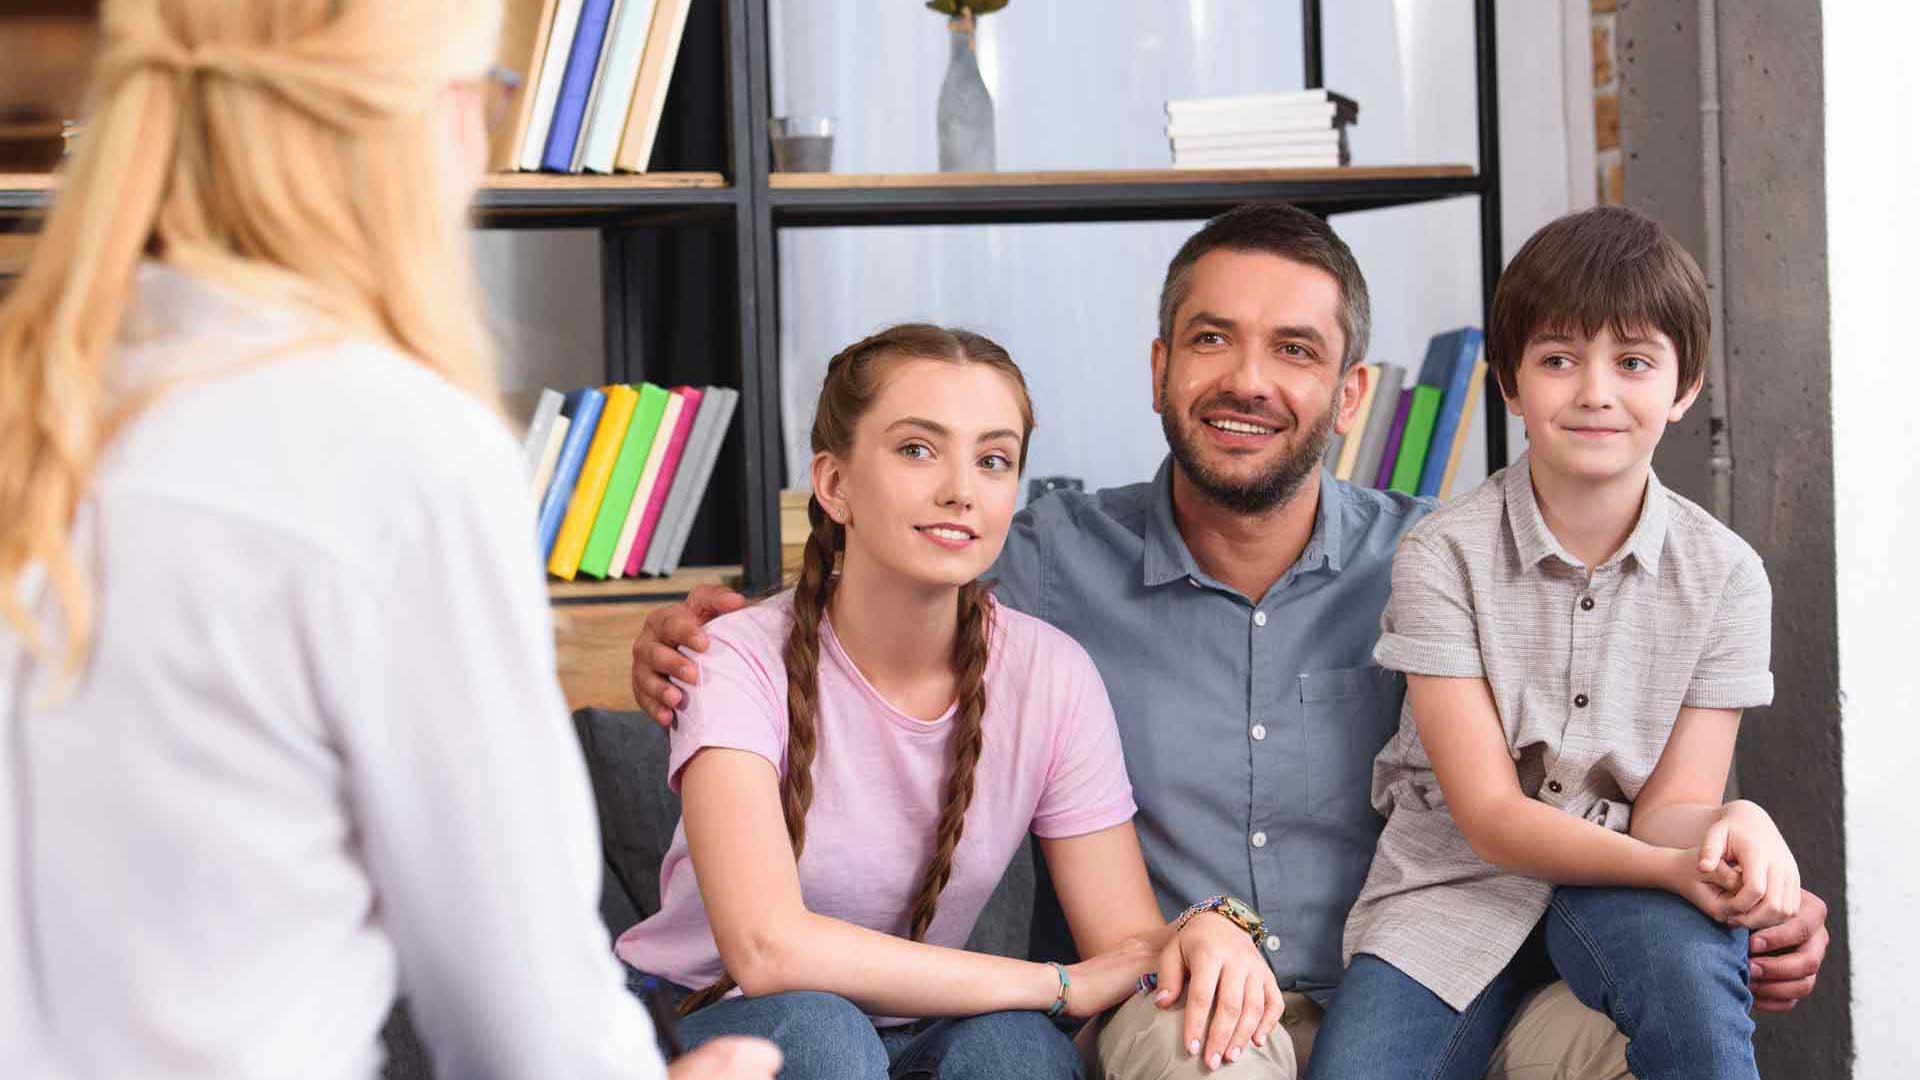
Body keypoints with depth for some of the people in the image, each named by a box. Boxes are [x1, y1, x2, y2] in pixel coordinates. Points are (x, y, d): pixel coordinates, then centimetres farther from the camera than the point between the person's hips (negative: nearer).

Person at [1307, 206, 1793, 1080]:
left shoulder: (1722, 574, -2)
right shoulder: (1445, 554, -9)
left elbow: (1670, 806, -3)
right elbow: (1490, 815, -12)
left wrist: (1734, 827, -29)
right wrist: (1668, 866, -29)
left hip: (1622, 888, 1)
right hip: (1455, 880, 0)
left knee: (1687, 961, -34)